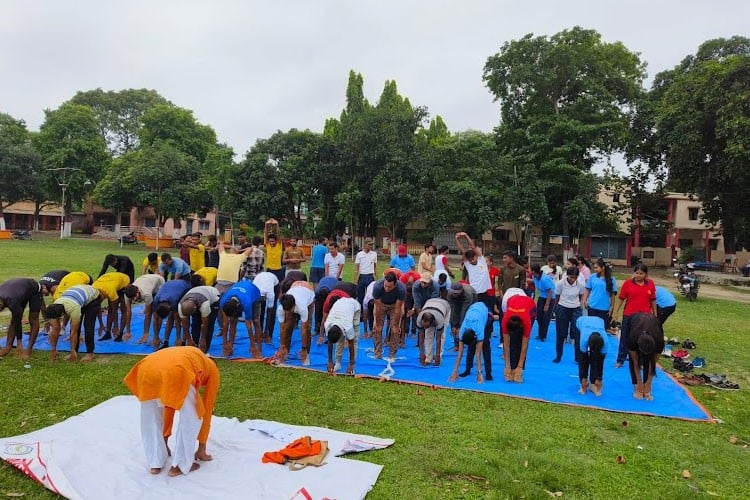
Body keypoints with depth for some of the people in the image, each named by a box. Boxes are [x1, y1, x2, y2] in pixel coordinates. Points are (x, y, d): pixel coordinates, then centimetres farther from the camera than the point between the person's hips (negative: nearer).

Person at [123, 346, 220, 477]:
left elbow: (169, 406, 48)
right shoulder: (211, 368, 33)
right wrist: (202, 448, 41)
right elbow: (207, 408, 33)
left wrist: (165, 440, 58)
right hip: (176, 372, -5)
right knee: (192, 419, 19)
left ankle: (155, 463, 35)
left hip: (147, 369, 5)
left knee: (150, 418, 31)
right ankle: (179, 466, 25)